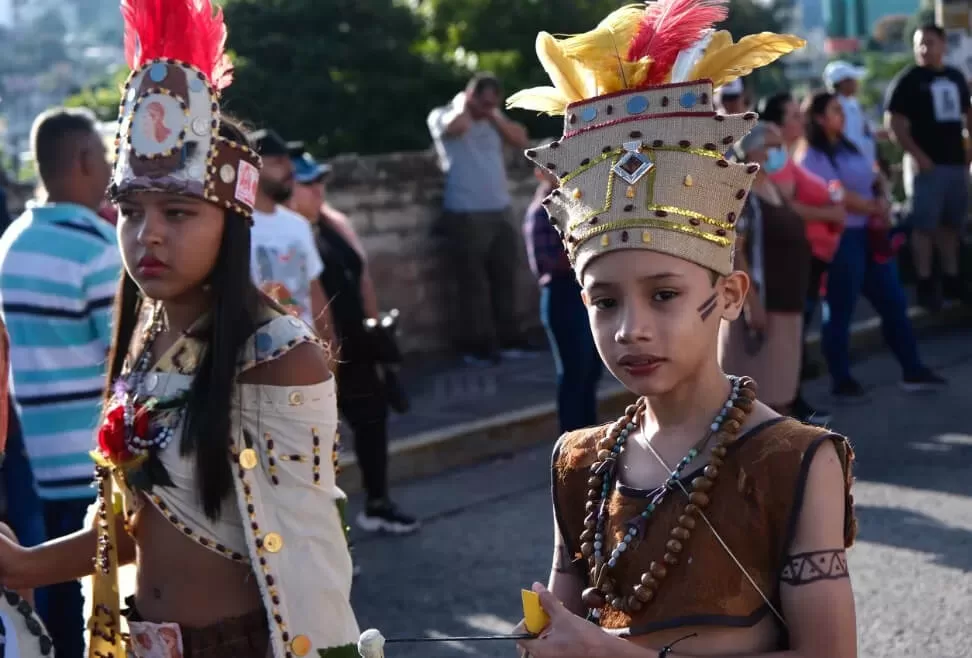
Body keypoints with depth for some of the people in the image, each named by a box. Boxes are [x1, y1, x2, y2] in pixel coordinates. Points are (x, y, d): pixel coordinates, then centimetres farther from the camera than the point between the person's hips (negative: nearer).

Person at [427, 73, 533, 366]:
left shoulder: (494, 119, 15)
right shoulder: (442, 116, -3)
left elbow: (521, 140, 5)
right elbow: (458, 126, -26)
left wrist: (493, 116, 0)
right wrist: (462, 103, -7)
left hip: (501, 212, 6)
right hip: (466, 216, -6)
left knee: (505, 280, 9)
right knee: (475, 284, -4)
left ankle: (508, 340, 17)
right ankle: (479, 345, 2)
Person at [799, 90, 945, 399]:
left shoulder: (848, 148, 15)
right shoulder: (812, 157, -11)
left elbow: (873, 181, 16)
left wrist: (882, 203, -6)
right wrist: (874, 208, -7)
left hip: (868, 234, 9)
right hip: (840, 239, -9)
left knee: (893, 302, 10)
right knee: (840, 312, 0)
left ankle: (913, 370, 18)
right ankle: (842, 381, 11)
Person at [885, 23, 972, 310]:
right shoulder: (907, 80, -5)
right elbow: (894, 123, -10)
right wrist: (917, 155, -18)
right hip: (926, 164, -6)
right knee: (924, 225, -6)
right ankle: (925, 283, -2)